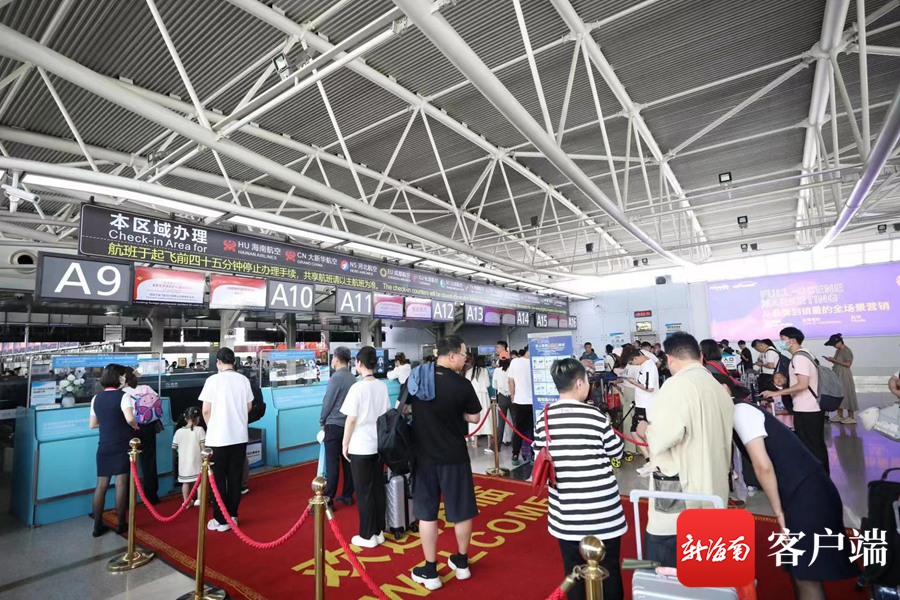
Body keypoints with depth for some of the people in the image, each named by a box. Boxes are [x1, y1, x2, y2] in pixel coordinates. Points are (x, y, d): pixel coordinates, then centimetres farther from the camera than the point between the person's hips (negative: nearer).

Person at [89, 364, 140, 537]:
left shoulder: (96, 398, 6)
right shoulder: (123, 396, -13)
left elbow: (93, 424, 12)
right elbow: (130, 419, -27)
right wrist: (135, 426, -6)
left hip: (104, 445, 6)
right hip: (122, 445, -5)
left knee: (101, 484, 10)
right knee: (121, 483, 2)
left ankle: (98, 526, 15)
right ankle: (121, 524, 11)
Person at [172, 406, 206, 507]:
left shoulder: (179, 431, -2)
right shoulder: (199, 430, -12)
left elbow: (174, 447, 6)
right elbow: (203, 446, -15)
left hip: (184, 462, 3)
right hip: (196, 461, -3)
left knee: (185, 482, 13)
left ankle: (186, 501, 19)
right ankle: (199, 499, 9)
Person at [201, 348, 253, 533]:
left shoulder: (213, 380, -10)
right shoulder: (243, 380, -1)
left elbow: (206, 410, -8)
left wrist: (210, 425, 12)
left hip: (218, 437, -3)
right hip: (239, 435, 3)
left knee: (219, 479, 9)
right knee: (235, 477, 14)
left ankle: (221, 520, 15)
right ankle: (233, 515, 23)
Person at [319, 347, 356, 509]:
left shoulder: (336, 377, -14)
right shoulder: (353, 378, 4)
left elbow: (327, 402, -10)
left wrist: (322, 421, 5)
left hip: (334, 425, -6)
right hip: (349, 424, 6)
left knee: (332, 463, -2)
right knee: (347, 460, 11)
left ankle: (328, 500, 4)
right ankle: (347, 495, 20)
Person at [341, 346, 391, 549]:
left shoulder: (358, 387, -16)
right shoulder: (382, 386, 2)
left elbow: (351, 419, -14)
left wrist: (345, 444, -3)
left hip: (360, 446, -6)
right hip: (379, 444, 6)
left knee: (363, 491, 6)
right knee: (378, 488, 14)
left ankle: (367, 536, 16)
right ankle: (379, 531, 24)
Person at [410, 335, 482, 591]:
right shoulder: (462, 384, -16)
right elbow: (474, 417, -5)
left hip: (424, 455, 2)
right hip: (454, 456, -2)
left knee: (427, 512, 13)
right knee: (461, 510, 16)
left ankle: (430, 571, 22)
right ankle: (461, 563, 33)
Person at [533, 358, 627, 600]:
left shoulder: (544, 418, -5)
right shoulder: (595, 415, -14)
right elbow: (617, 452, 0)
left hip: (565, 513, 3)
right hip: (602, 511, -2)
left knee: (574, 572, 17)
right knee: (608, 571, 16)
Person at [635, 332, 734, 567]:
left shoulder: (676, 385, -15)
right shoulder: (718, 387, 10)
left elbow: (665, 435, -26)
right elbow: (718, 438, 17)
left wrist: (646, 430, -6)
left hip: (679, 490, -8)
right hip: (712, 489, 9)